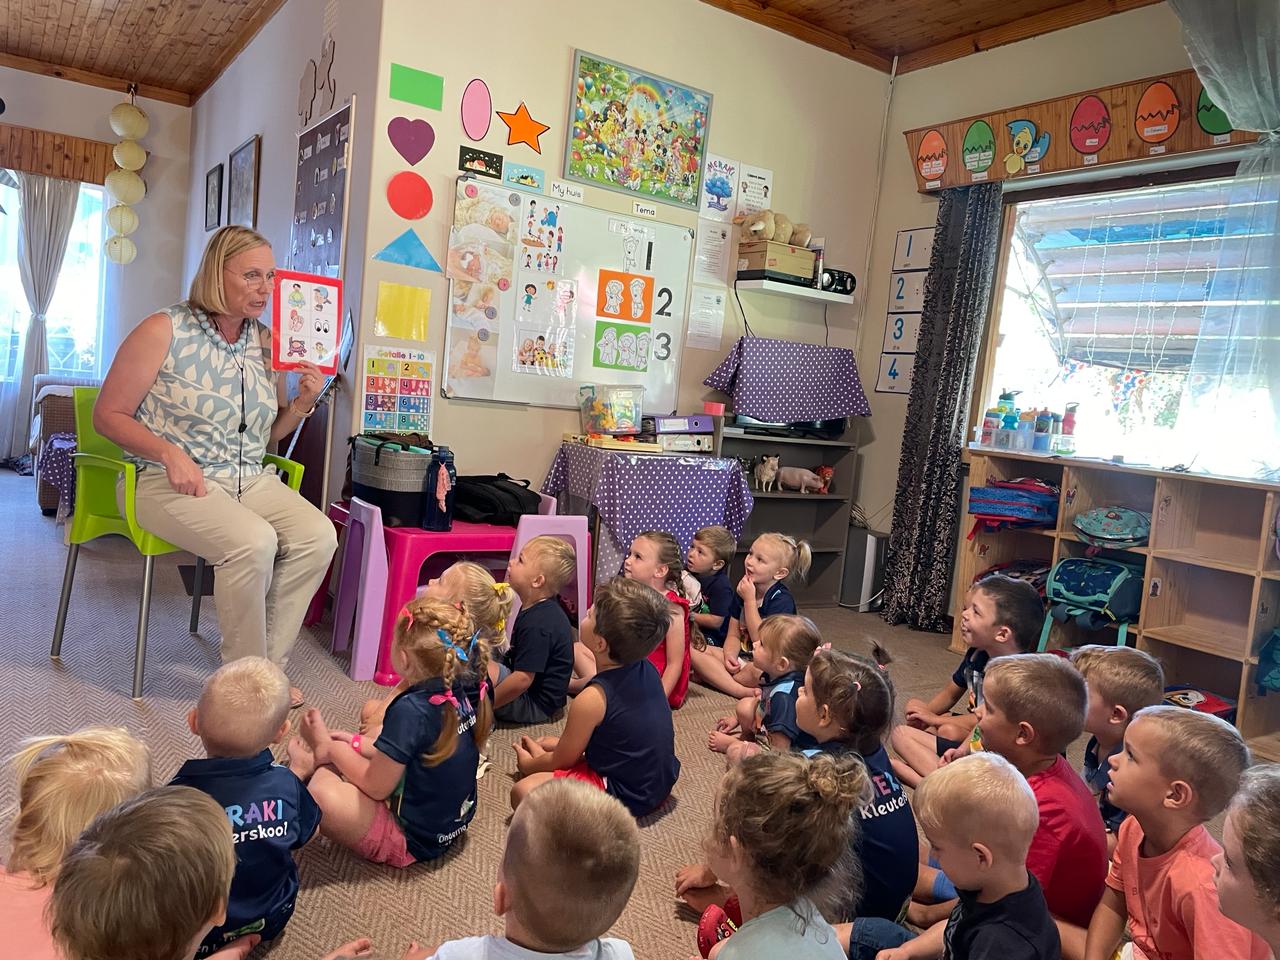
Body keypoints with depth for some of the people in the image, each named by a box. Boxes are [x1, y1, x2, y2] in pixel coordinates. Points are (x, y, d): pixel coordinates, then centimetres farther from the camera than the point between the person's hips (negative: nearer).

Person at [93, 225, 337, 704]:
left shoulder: (265, 342, 10)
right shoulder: (164, 332, -7)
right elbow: (108, 415, -4)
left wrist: (304, 401, -3)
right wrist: (171, 453, -19)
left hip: (250, 479, 6)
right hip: (171, 482, -6)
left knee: (318, 535, -20)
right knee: (253, 541, -32)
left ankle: (268, 665, -6)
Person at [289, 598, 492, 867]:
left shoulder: (411, 710, -29)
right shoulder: (468, 692, -6)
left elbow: (375, 787, -17)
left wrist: (329, 747, -4)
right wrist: (356, 743, 9)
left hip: (412, 840, -9)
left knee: (322, 793, -25)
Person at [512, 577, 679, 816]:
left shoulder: (592, 699, -26)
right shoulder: (647, 670, -4)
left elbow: (562, 761, -9)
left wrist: (529, 765, 11)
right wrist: (560, 743, 17)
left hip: (628, 796, -9)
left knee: (523, 792, -19)